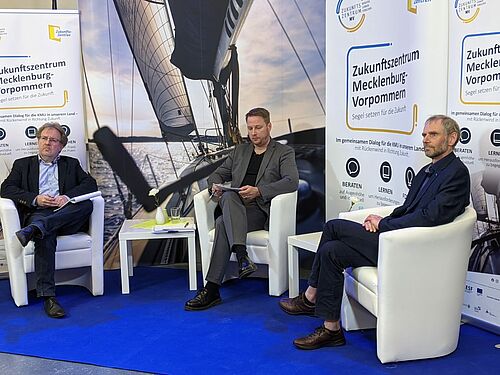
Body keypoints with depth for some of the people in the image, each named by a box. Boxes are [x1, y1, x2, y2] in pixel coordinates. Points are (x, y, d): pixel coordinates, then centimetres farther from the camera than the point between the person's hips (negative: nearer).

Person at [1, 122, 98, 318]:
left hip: (66, 217, 2)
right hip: (36, 214, -1)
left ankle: (34, 229, -41)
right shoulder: (23, 164, 24)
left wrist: (68, 196, -10)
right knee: (46, 237, -36)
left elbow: (91, 184, 9)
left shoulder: (71, 164, 25)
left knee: (86, 204, -31)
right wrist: (35, 199, -9)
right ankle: (47, 296, -39)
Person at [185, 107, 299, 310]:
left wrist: (258, 191, -21)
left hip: (261, 211, -4)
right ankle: (242, 256, -44)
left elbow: (292, 181, -9)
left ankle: (212, 289, -36)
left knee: (222, 223, -32)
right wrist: (215, 185, -3)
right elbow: (217, 174, 23)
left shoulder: (284, 152, 8)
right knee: (228, 196, -33)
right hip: (234, 209, 4)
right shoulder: (240, 151, 24)